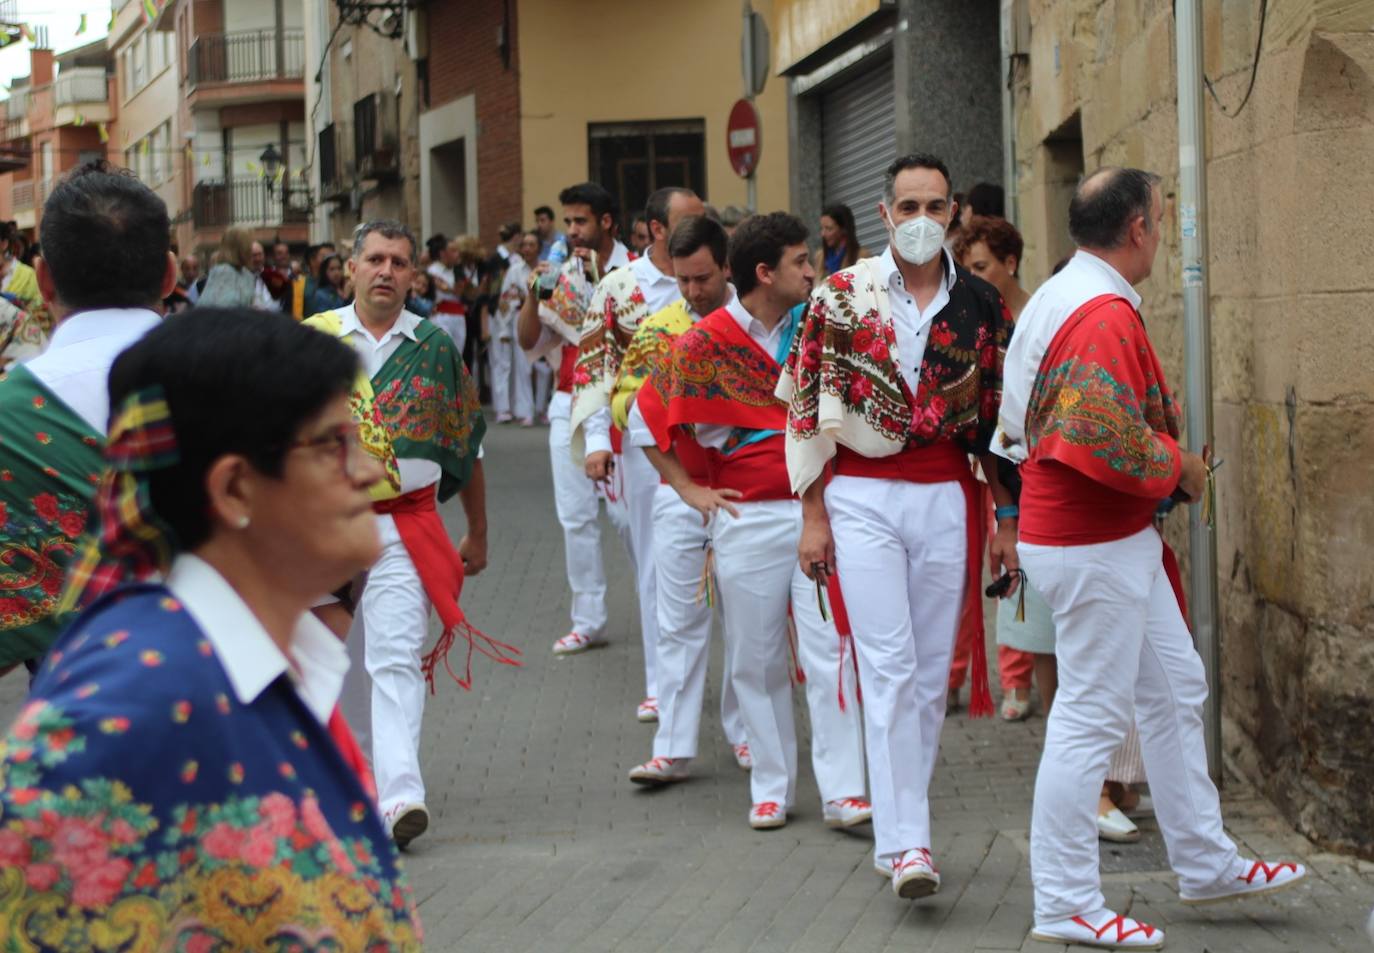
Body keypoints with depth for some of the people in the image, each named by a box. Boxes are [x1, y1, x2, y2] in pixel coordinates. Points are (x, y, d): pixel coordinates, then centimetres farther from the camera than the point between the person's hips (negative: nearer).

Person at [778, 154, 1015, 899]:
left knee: (931, 671, 6)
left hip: (948, 499, 3)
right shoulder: (841, 296, 0)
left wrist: (1006, 519, 9)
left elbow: (999, 416, 11)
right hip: (863, 498, -3)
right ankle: (906, 842, -12)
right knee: (890, 667, -10)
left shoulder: (980, 305, 7)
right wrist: (812, 516, -2)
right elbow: (807, 408, 2)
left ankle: (903, 825, 18)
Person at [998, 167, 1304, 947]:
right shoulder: (1106, 315, -22)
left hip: (1121, 541, 11)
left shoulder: (1061, 297, 11)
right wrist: (1181, 468, -12)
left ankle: (1206, 863, 28)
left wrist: (1160, 417, 14)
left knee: (1176, 690, 18)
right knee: (1092, 716, -3)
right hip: (1096, 550, -11)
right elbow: (1115, 443, -29)